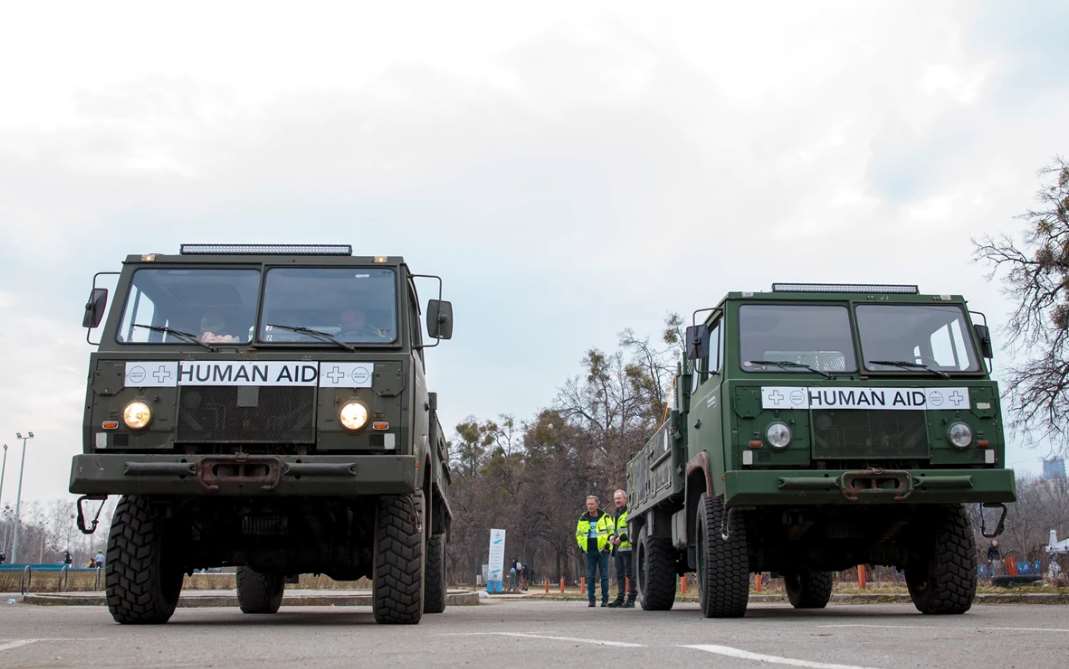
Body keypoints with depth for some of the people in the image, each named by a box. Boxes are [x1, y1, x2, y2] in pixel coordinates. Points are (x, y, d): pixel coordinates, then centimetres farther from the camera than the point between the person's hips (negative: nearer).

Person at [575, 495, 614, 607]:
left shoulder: (605, 517, 2)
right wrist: (581, 546, 7)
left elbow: (611, 531, 3)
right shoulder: (583, 519, 11)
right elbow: (578, 534, 20)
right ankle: (591, 600, 5)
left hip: (602, 550, -3)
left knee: (604, 576, -1)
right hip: (589, 552, 3)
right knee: (590, 577, 2)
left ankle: (605, 600, 4)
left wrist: (608, 544, -6)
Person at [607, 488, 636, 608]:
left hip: (628, 547, -9)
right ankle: (620, 598, 15)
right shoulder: (616, 514, 23)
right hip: (618, 548, 9)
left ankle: (631, 599, -1)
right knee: (619, 574, 11)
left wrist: (621, 537, -20)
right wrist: (611, 537, 11)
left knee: (630, 574, -5)